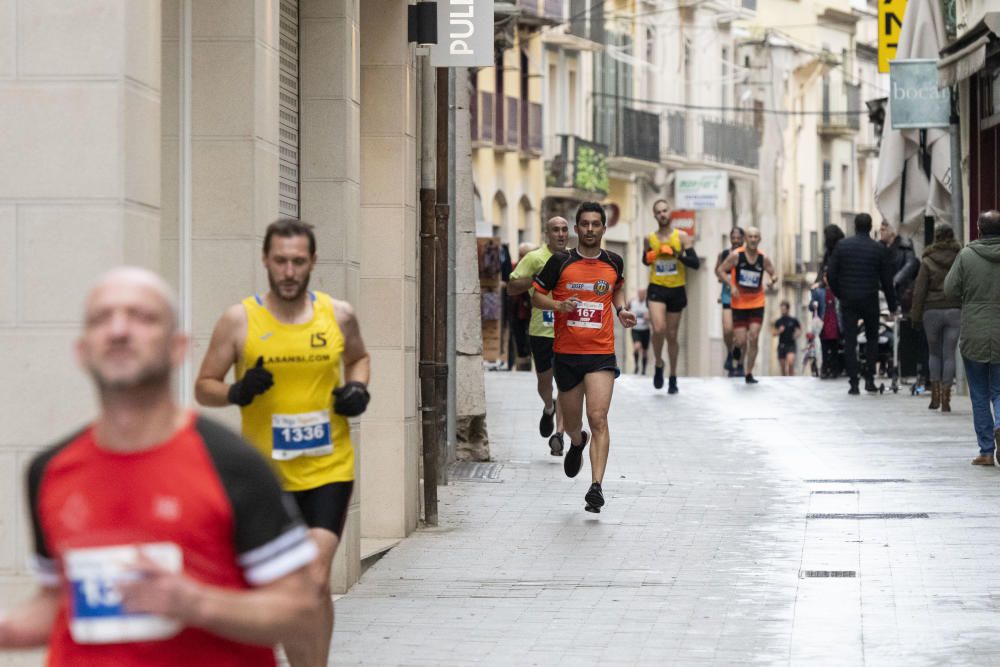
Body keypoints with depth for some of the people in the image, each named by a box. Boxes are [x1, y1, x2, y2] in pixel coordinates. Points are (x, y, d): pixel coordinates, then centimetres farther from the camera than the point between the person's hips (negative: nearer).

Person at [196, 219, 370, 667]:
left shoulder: (338, 315, 1)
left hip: (329, 470, 0)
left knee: (315, 582, -14)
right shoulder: (239, 320, -5)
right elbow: (204, 387, 0)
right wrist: (237, 392, -21)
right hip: (267, 474, 0)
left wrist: (358, 388, 0)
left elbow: (358, 358, 21)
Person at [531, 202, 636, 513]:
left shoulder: (613, 263, 4)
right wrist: (558, 305, -15)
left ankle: (596, 487, -20)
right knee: (572, 425, 15)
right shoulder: (560, 262, -2)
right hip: (566, 353, 1)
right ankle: (577, 443, 52)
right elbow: (536, 297, 4)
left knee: (598, 419, -16)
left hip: (601, 354, -1)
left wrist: (621, 309, 7)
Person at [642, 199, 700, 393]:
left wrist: (678, 255, -23)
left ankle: (673, 377, 22)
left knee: (672, 335, 8)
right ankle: (658, 364, 5)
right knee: (659, 329, -21)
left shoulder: (682, 237, -2)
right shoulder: (649, 239, 3)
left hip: (677, 290, 0)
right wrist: (648, 258, -5)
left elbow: (695, 262, -7)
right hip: (657, 289, 0)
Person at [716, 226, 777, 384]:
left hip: (757, 303, 1)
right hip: (739, 304, -1)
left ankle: (749, 374, 2)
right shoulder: (736, 255, -9)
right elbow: (720, 270, -3)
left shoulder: (763, 259, -3)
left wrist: (774, 279, -15)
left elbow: (772, 273, 9)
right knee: (741, 341, -5)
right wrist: (731, 285, -16)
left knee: (753, 339, -8)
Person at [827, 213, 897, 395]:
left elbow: (831, 274, -2)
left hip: (848, 300, 0)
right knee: (872, 338, 16)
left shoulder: (842, 246, -1)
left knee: (850, 341, 3)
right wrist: (892, 305, 9)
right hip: (870, 301, 0)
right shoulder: (879, 249, -2)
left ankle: (854, 383, -1)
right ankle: (869, 378, 8)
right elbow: (886, 279, 1)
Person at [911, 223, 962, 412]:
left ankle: (935, 395, 8)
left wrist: (916, 316, 3)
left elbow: (919, 291, -2)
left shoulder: (928, 262, -3)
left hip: (932, 311, -1)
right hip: (955, 311, 1)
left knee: (934, 353, 14)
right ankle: (945, 399, -1)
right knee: (949, 354, 3)